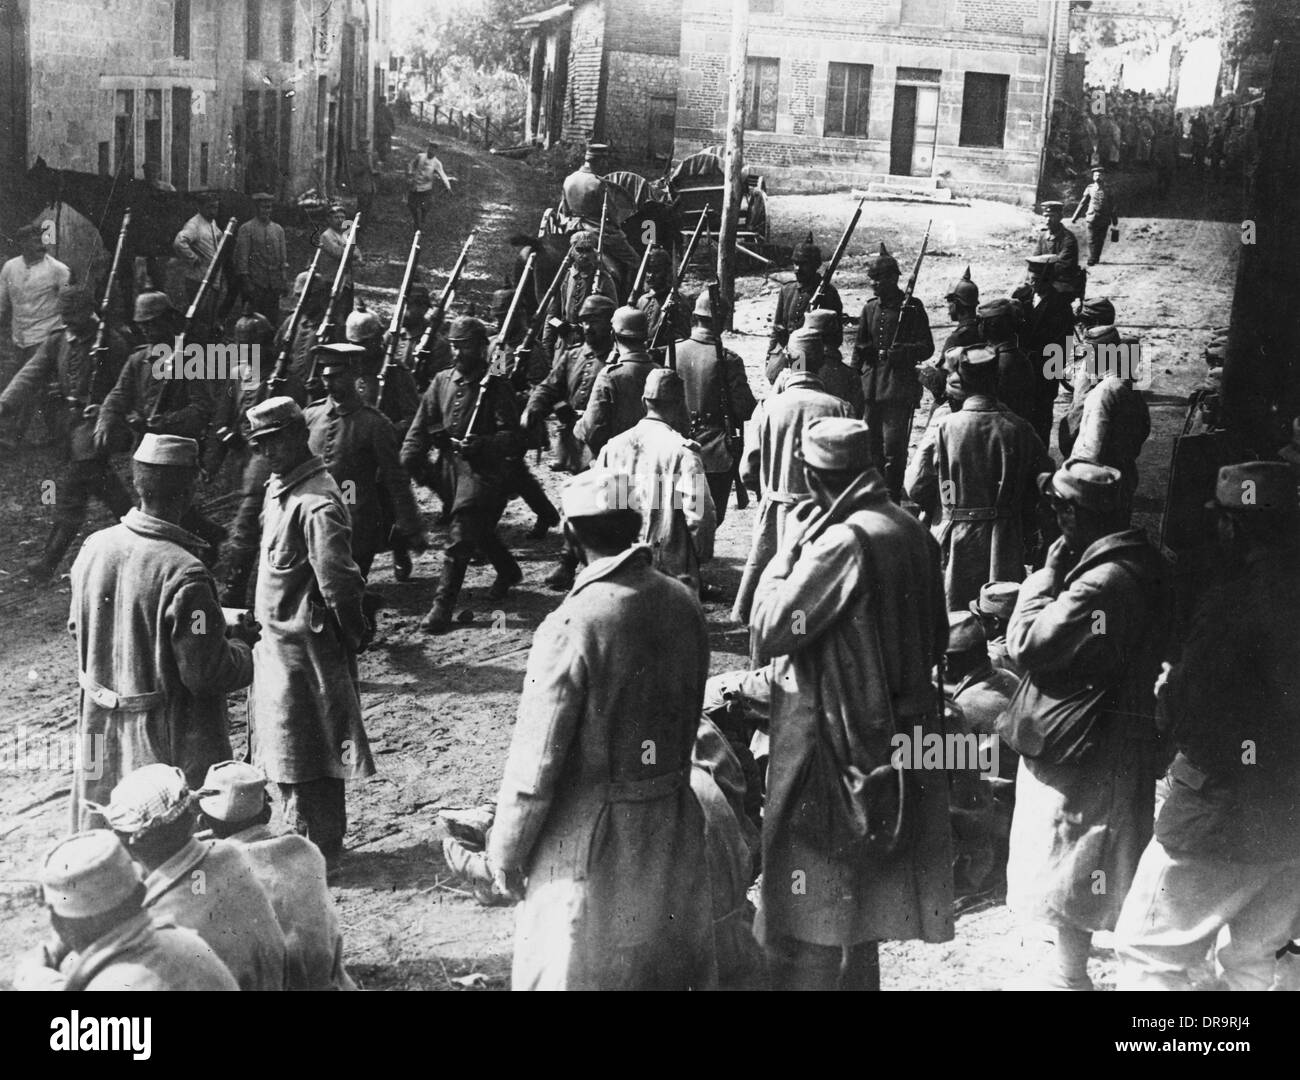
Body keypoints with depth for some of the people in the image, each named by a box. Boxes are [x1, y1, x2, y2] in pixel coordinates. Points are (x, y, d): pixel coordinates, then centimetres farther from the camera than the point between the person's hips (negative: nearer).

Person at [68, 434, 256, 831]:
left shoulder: (94, 548, -4)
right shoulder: (183, 574, -26)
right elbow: (206, 675, -22)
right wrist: (241, 642, -2)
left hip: (101, 735, 7)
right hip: (168, 746, -7)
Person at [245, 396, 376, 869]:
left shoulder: (315, 503, -23)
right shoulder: (279, 487, 8)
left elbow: (337, 581, -24)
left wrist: (352, 634, -12)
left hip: (305, 644, -10)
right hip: (280, 637, 10)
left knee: (306, 751, 2)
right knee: (284, 746, 19)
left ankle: (319, 850, 14)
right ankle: (300, 834, 33)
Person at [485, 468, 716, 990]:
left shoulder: (573, 624, -22)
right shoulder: (683, 604, -5)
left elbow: (537, 755, -18)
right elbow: (689, 712, 5)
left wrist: (506, 849, -6)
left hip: (591, 837, -5)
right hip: (674, 829, 6)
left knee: (574, 971, 11)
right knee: (672, 961, 21)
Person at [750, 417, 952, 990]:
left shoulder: (842, 541, -22)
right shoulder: (913, 531, 3)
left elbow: (768, 632, -21)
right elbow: (936, 639, 11)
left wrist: (788, 548, -13)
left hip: (829, 738, -8)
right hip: (899, 736, 8)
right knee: (860, 893, 22)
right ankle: (854, 977, 35)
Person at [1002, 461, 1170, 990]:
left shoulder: (1100, 582, -27)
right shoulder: (1144, 565, 4)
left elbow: (1028, 645, -24)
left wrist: (1044, 578, -14)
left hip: (1082, 750, -10)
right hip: (1127, 739, 10)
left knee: (1068, 868, 4)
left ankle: (1069, 974, 16)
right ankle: (1070, 962, 34)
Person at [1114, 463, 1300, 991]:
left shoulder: (1236, 598, -19)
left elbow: (1187, 719, -20)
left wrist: (1166, 692, 1)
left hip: (1224, 822, -7)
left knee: (1146, 949, 5)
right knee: (1249, 957, 21)